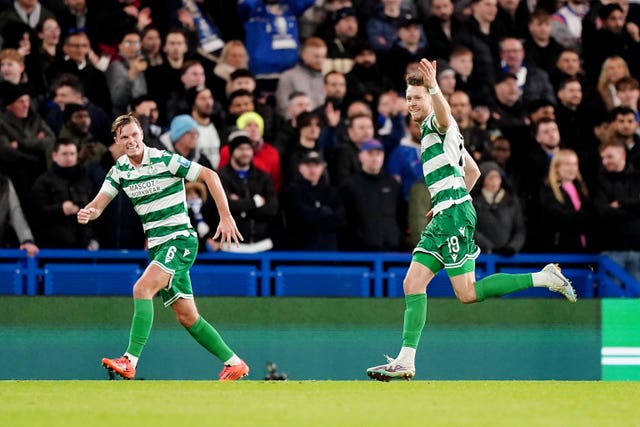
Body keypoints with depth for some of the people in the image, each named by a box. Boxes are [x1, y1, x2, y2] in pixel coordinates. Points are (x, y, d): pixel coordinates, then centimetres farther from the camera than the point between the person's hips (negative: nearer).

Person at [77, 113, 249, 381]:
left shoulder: (164, 160, -11)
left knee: (142, 289, -25)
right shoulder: (119, 169, 6)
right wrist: (87, 213, -23)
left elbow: (209, 175, -8)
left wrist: (226, 217, -13)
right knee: (186, 316, 8)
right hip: (157, 246, 7)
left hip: (180, 239, -7)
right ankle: (234, 363, 19)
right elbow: (99, 203, 2)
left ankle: (130, 361, -30)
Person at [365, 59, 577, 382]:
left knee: (467, 293, -10)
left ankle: (543, 278, -4)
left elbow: (445, 114, -34)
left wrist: (434, 88, -54)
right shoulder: (432, 133, 25)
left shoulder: (438, 124, -5)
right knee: (413, 284, 3)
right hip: (443, 217, 10)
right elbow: (473, 171, 34)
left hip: (455, 215, -10)